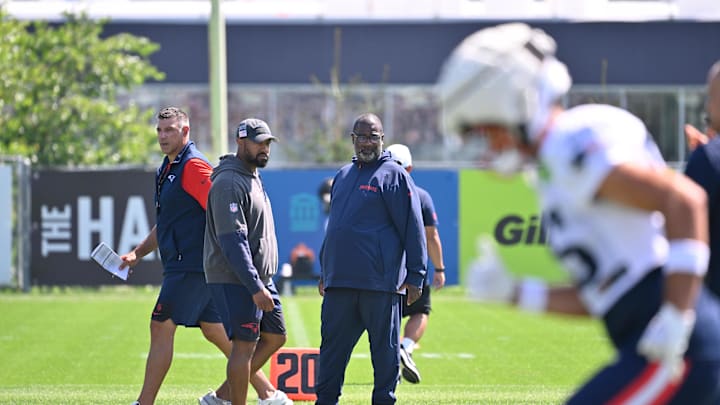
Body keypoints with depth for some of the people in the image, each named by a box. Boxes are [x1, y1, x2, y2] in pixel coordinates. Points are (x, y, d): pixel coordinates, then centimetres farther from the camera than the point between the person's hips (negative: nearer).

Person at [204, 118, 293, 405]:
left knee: (275, 337, 12)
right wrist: (255, 288, -27)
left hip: (260, 279, 10)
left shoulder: (252, 178, 16)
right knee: (244, 344, -8)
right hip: (236, 281, -10)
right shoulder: (229, 183, -17)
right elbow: (232, 241, -24)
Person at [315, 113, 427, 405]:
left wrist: (415, 276, -11)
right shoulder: (343, 176, 17)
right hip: (339, 282, 6)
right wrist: (324, 271, 23)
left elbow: (413, 228, -7)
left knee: (384, 347, 2)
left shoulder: (394, 175, -3)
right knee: (332, 347, 7)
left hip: (379, 282, -6)